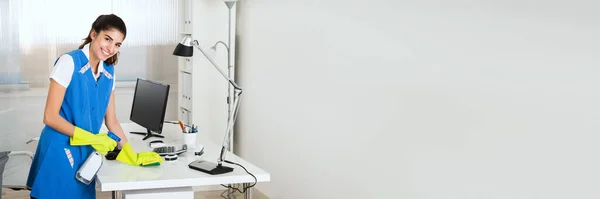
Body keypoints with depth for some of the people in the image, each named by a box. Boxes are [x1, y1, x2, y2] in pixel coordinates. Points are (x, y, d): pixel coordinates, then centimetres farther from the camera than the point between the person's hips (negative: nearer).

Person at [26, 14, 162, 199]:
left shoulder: (109, 72, 7)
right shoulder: (69, 62, -13)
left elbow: (111, 121, 10)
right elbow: (50, 117, -16)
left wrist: (133, 157, 4)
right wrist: (92, 138, -19)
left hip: (86, 154, 6)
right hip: (60, 152, -6)